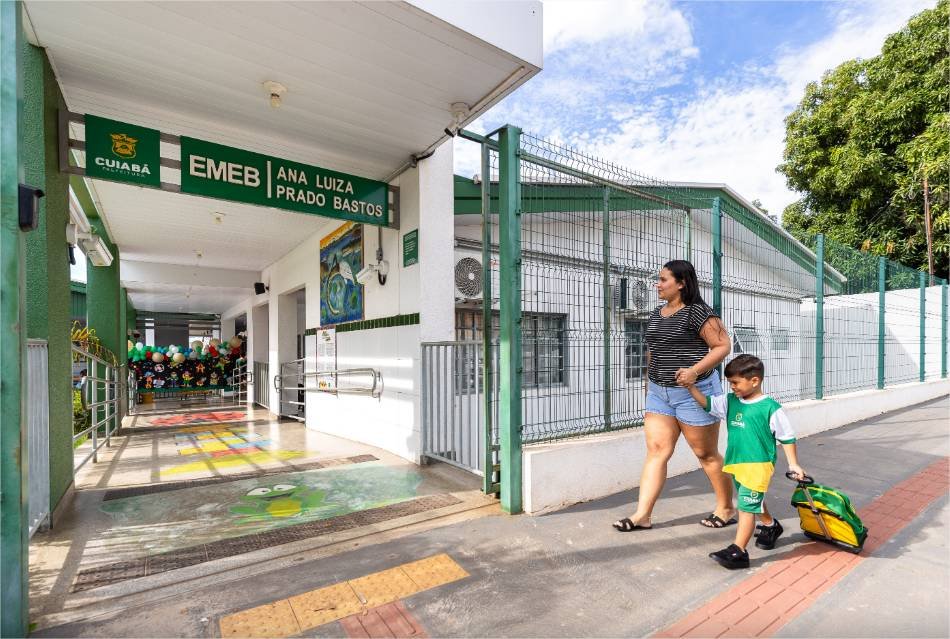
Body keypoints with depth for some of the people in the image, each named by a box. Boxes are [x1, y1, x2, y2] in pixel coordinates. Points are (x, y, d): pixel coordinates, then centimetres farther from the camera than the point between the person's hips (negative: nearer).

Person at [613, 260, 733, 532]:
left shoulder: (697, 311, -11)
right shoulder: (657, 314, 11)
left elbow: (723, 346, -12)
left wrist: (695, 370, -25)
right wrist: (649, 386, 19)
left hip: (693, 392, -6)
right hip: (659, 392, 7)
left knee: (707, 454, 9)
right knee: (656, 450, 3)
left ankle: (726, 509, 32)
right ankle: (642, 514, 7)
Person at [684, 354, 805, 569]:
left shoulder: (770, 407, -12)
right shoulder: (730, 402, 3)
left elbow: (786, 437, -4)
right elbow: (706, 402, 1)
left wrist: (793, 464, -3)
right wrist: (690, 385, -12)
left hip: (758, 464, -7)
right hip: (736, 463, 7)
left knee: (747, 505, -9)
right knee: (753, 501, 26)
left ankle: (738, 551, -5)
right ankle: (770, 526, 53)